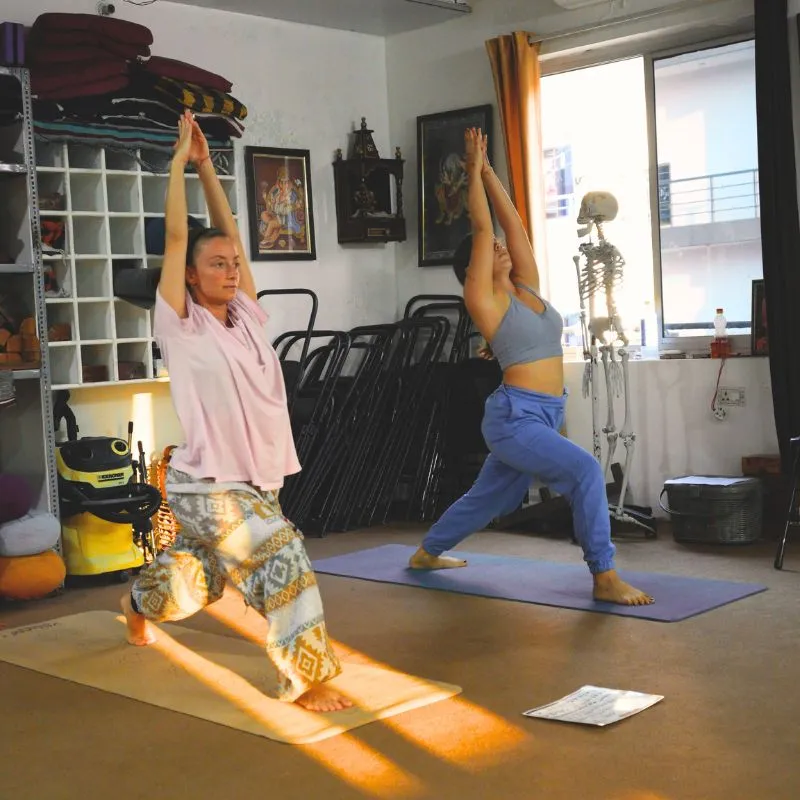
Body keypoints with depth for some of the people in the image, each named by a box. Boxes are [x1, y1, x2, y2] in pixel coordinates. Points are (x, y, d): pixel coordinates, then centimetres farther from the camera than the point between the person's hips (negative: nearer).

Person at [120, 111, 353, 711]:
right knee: (285, 559, -21)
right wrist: (179, 159, -7)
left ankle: (138, 604, 53)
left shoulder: (247, 317, 4)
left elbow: (230, 231, 6)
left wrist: (207, 164, 10)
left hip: (256, 482, 6)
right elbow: (176, 237, -13)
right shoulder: (181, 325, -9)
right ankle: (306, 679, -9)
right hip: (207, 487, -6)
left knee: (194, 580, 23)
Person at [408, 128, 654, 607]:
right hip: (515, 417, -8)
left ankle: (427, 553, 41)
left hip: (543, 416, 8)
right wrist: (474, 169, -2)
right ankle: (605, 577, -17)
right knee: (585, 470, -25)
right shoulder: (483, 299, -7)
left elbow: (511, 222, 10)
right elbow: (482, 228, -9)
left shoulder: (527, 287, 10)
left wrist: (489, 170, 12)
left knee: (489, 498, 21)